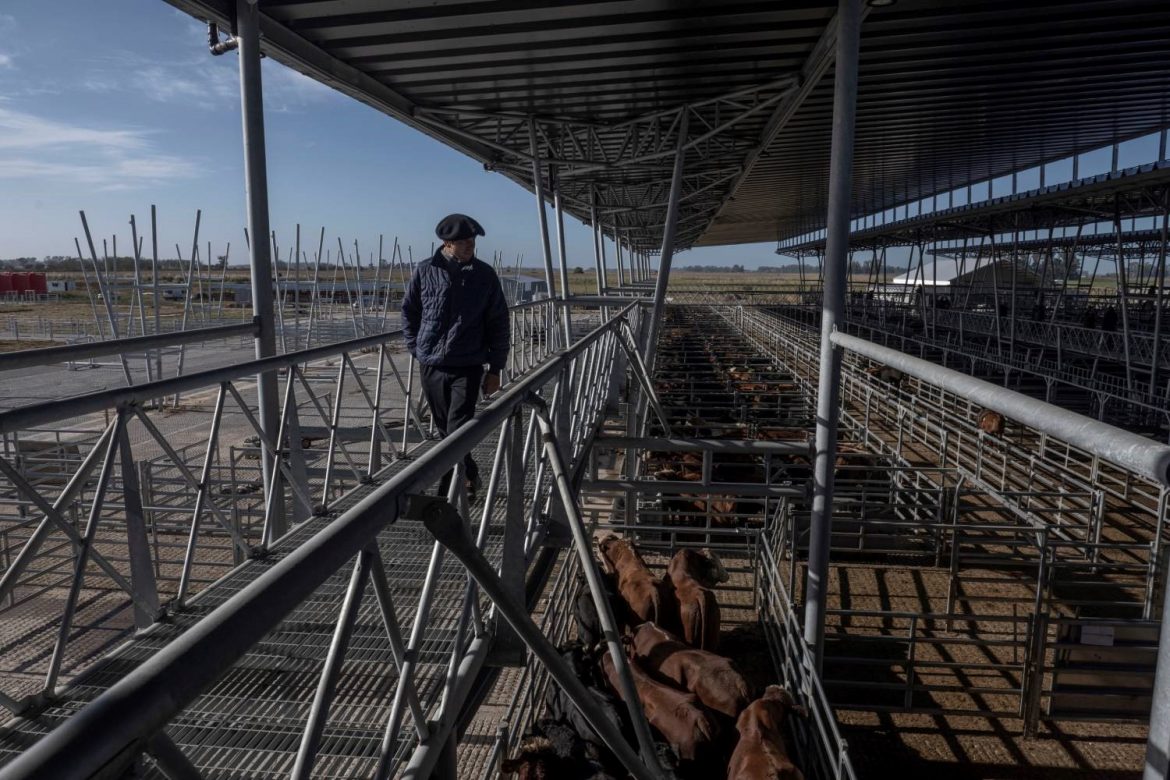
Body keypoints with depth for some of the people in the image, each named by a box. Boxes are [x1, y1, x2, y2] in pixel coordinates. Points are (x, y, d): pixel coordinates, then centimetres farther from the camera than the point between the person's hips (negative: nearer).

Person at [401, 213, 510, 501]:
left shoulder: (484, 275, -2)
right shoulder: (425, 271, 0)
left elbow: (498, 323, 2)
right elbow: (409, 312, 12)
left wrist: (495, 368, 1)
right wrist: (417, 350, 6)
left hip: (468, 367, -2)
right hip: (430, 366, 3)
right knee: (445, 430, 14)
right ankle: (470, 477, 34)